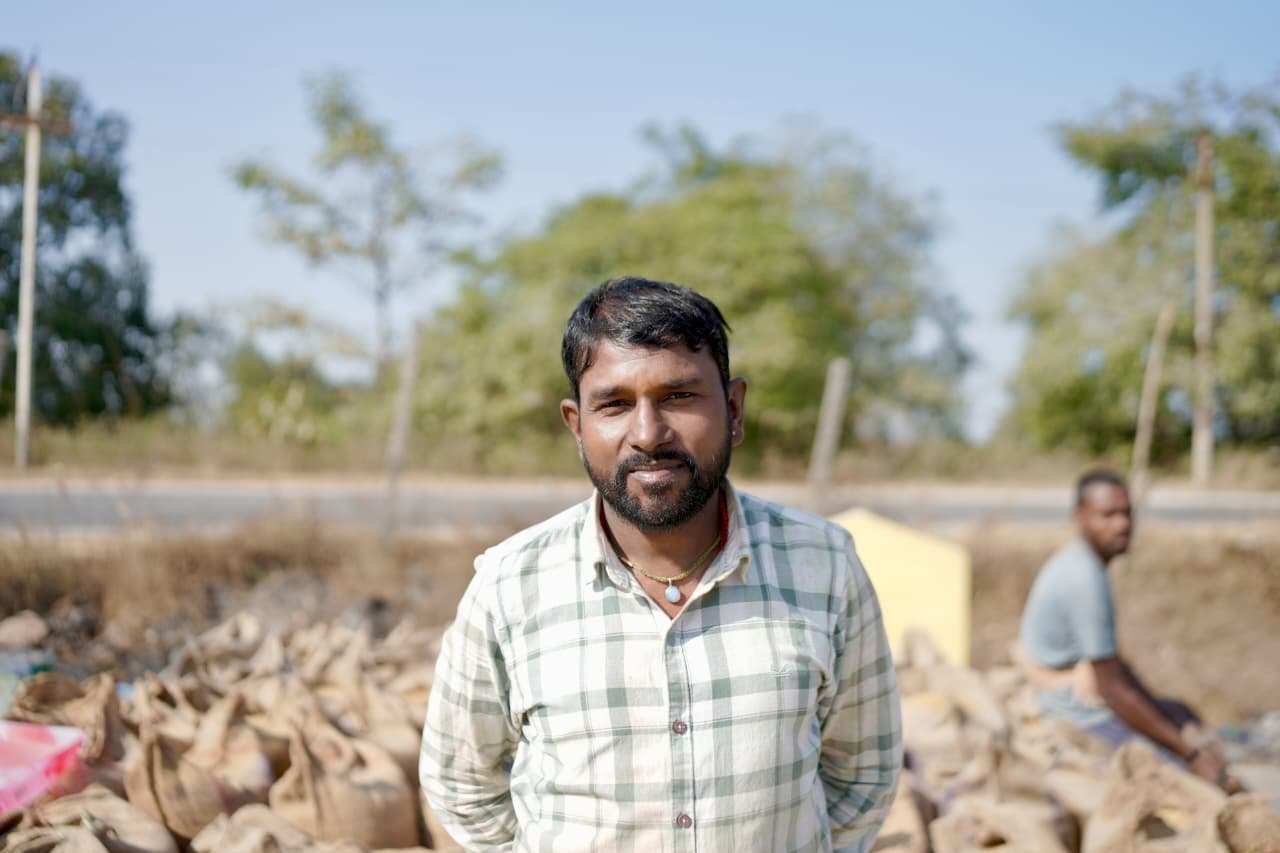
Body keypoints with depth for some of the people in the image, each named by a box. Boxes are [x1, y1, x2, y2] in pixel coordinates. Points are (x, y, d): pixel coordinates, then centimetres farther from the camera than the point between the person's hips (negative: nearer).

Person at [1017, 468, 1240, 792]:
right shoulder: (1085, 580, -23)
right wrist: (1189, 753, -16)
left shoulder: (1075, 562, 8)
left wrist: (1185, 729, 11)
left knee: (1182, 714, 29)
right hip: (1085, 721, -11)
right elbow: (1113, 690, -23)